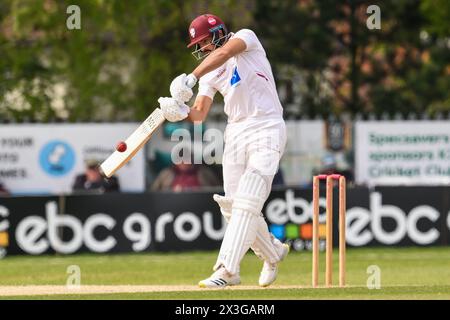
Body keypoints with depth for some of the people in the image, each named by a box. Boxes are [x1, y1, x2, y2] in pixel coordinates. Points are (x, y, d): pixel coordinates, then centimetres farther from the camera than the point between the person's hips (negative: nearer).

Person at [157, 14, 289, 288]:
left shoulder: (247, 39, -1)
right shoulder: (210, 73, 14)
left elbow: (224, 52, -24)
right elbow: (200, 114, 3)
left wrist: (191, 78, -36)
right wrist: (181, 111, -21)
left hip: (266, 129, -7)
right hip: (235, 134, 7)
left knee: (247, 203, -17)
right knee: (233, 207, 5)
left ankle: (226, 270, -23)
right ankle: (273, 252, 29)